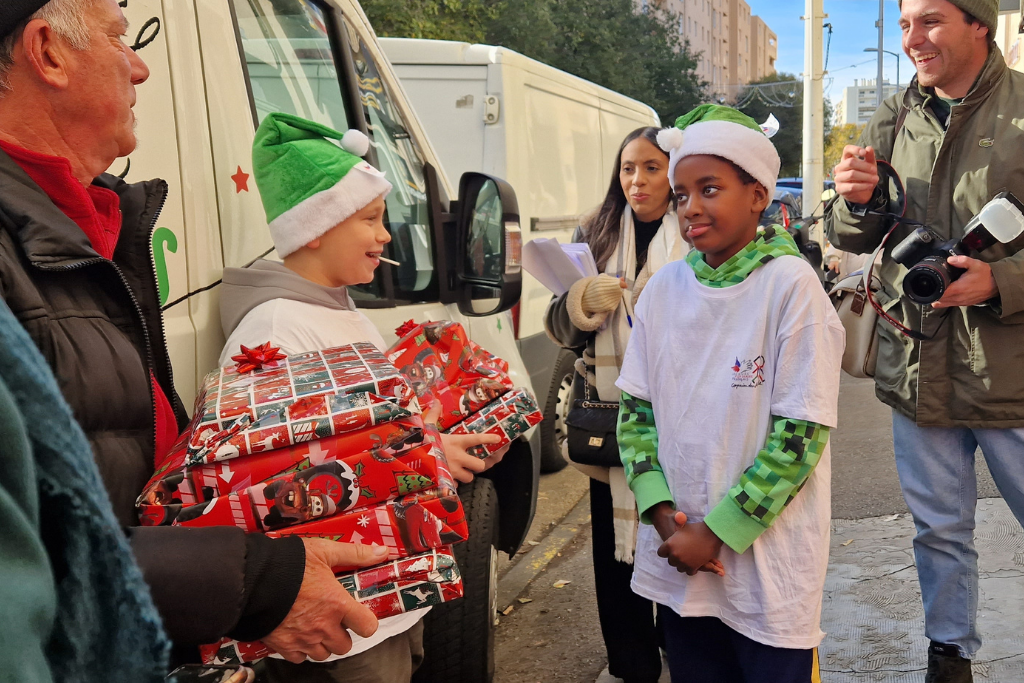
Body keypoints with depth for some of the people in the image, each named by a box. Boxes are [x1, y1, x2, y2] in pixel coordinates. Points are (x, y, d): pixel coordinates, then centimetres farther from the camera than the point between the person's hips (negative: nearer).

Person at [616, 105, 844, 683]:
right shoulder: (664, 288, 2)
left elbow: (801, 432, -15)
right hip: (677, 563, 4)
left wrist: (717, 533, -14)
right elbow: (636, 409, 5)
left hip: (768, 568, -4)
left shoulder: (791, 284, -12)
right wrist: (663, 514, -7)